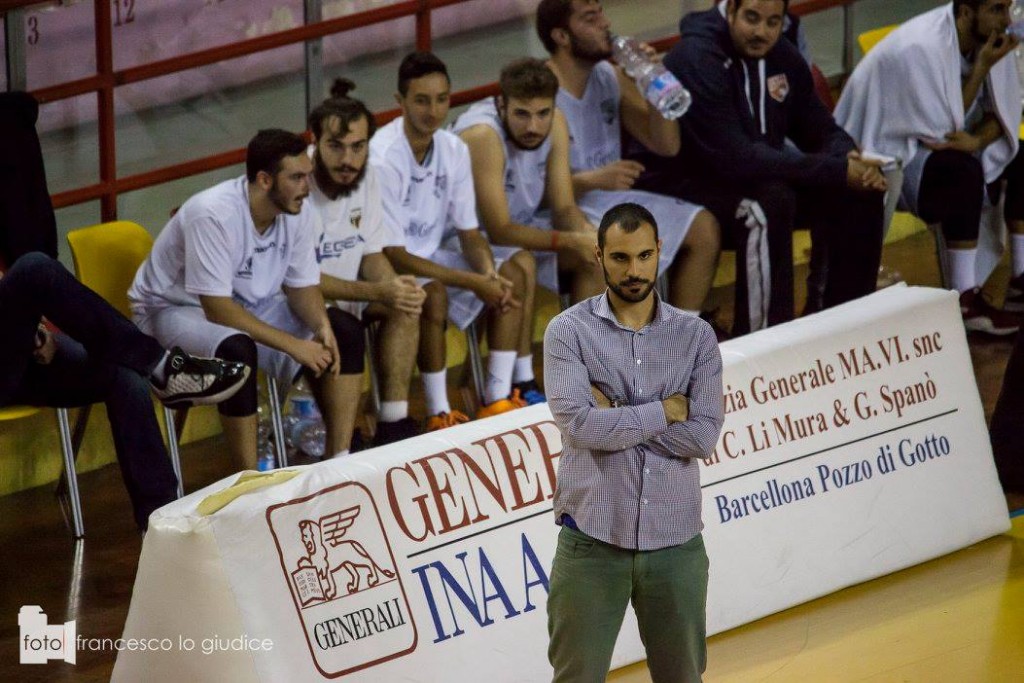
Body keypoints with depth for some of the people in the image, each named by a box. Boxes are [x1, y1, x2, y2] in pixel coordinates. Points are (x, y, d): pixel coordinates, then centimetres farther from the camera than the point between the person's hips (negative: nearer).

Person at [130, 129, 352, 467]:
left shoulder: (294, 212, -9)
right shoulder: (214, 215, -32)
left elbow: (302, 286, 1)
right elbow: (218, 311, -32)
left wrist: (322, 328, -21)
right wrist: (293, 345, -32)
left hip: (248, 304, 7)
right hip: (174, 309, -7)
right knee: (236, 348, -38)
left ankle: (341, 460, -1)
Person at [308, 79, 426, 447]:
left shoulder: (365, 177, -3)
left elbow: (372, 254, 5)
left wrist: (397, 287, -18)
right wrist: (378, 292, -29)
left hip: (340, 291, 8)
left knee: (404, 306, -10)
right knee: (346, 331, -32)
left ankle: (393, 425, -7)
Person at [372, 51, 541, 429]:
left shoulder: (454, 149, -2)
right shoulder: (383, 159, -25)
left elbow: (469, 234, 4)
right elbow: (392, 255, -25)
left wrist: (490, 273, -20)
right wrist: (474, 283, -28)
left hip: (432, 256, 8)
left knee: (519, 266, -5)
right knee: (432, 292, -37)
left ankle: (499, 397, -6)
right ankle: (438, 414, -24)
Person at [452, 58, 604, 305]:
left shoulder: (555, 124, -8)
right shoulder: (483, 135, -30)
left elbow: (564, 208, -4)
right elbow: (500, 231, -29)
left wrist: (587, 234, -27)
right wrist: (572, 241, -32)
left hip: (523, 229, 8)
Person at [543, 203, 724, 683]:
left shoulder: (696, 336, 4)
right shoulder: (569, 331, -2)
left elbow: (704, 437, -8)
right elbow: (577, 424, -16)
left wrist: (615, 415, -10)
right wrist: (662, 413, -9)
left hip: (675, 541, 2)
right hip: (593, 539, -2)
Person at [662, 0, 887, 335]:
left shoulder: (782, 56, 2)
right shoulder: (696, 58, -24)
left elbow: (821, 129, 9)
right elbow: (736, 158, -32)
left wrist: (853, 162, -17)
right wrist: (837, 170, -30)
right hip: (693, 184, -8)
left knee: (860, 194, -8)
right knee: (770, 202, -36)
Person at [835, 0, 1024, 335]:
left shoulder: (986, 38, -5)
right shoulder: (920, 48, -29)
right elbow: (941, 131, -25)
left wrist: (978, 139, -24)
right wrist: (981, 68, -25)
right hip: (885, 152, -9)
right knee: (964, 171, -33)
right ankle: (965, 303, -31)